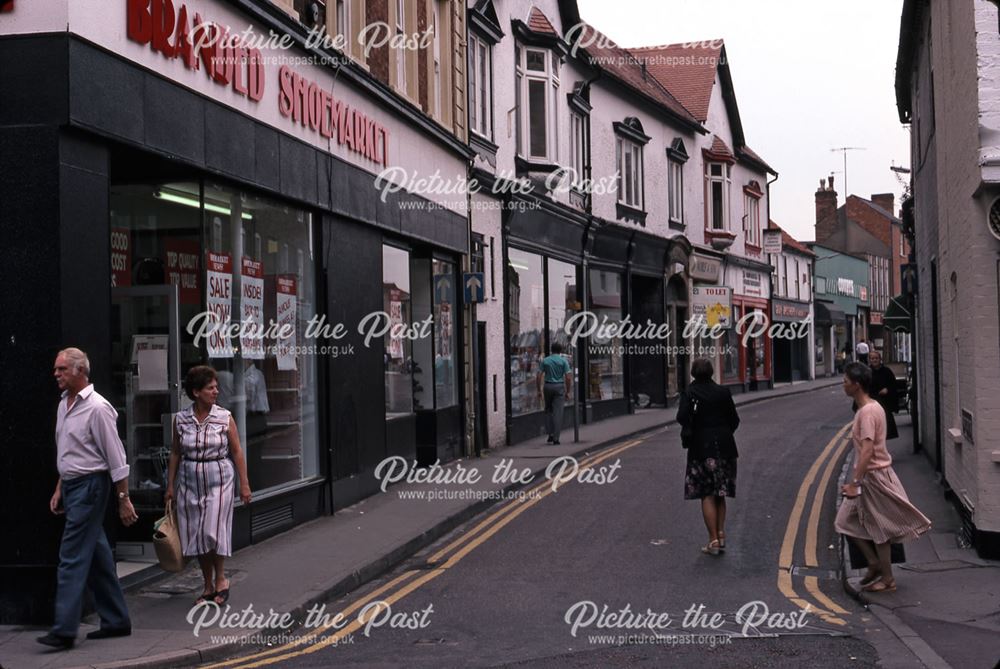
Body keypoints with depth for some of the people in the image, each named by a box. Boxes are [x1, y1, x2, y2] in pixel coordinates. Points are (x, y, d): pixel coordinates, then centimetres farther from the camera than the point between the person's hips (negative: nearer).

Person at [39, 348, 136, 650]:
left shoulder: (97, 407, -15)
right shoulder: (64, 404, 13)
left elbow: (116, 457, -15)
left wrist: (124, 498, -16)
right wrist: (59, 489, 20)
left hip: (90, 486, -9)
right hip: (72, 486, 9)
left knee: (72, 557, -10)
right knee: (96, 556, 12)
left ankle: (64, 630, -8)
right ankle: (117, 621, 20)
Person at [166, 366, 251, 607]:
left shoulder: (225, 418, -4)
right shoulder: (181, 419, 0)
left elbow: (237, 452, -1)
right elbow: (175, 453, 8)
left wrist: (244, 484, -3)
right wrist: (170, 485, 7)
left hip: (219, 481, -2)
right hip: (190, 483, 2)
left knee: (214, 531, -9)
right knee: (196, 535, 6)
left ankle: (221, 580, 13)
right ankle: (208, 586, 19)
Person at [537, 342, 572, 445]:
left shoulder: (545, 361, 4)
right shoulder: (563, 361, -2)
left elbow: (539, 376, 1)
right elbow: (568, 377, -7)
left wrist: (539, 390, 8)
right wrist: (568, 391, 1)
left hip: (547, 386, 2)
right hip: (559, 386, -2)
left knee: (548, 410, 16)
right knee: (558, 412, -1)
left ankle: (550, 434, 7)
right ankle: (555, 438, -3)